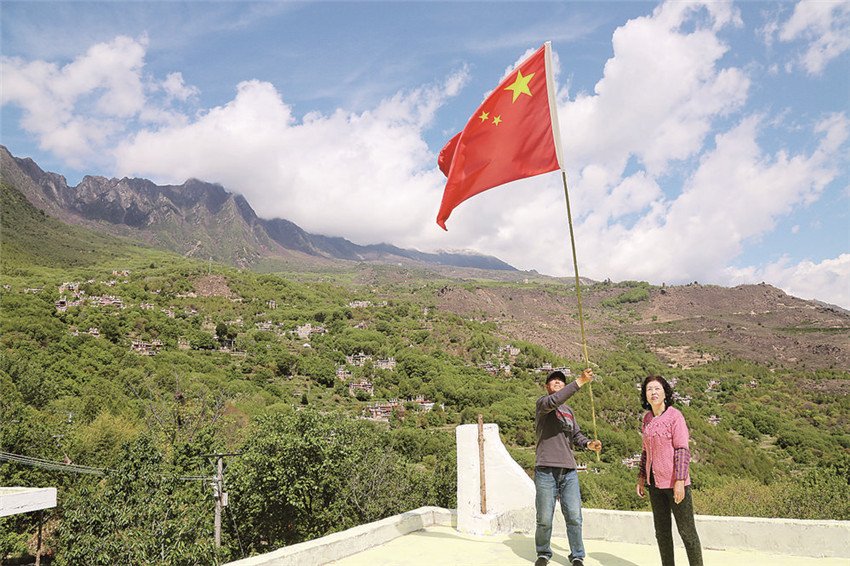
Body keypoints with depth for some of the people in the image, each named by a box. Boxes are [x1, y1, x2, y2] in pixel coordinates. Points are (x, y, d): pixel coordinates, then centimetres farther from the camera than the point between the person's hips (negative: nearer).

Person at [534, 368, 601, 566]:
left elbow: (576, 435, 17)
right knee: (544, 518, 2)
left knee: (574, 516, 1)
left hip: (569, 470, 5)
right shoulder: (542, 403, 0)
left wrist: (588, 444, -6)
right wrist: (580, 381, -26)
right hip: (546, 470, -5)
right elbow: (553, 401, -22)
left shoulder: (569, 411, 22)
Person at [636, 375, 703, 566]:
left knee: (687, 530, 2)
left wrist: (679, 481, -20)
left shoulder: (675, 416, -11)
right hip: (655, 482, 6)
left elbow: (682, 450, -15)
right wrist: (641, 477, 14)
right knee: (662, 531, 14)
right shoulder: (647, 419, 9)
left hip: (674, 482, -6)